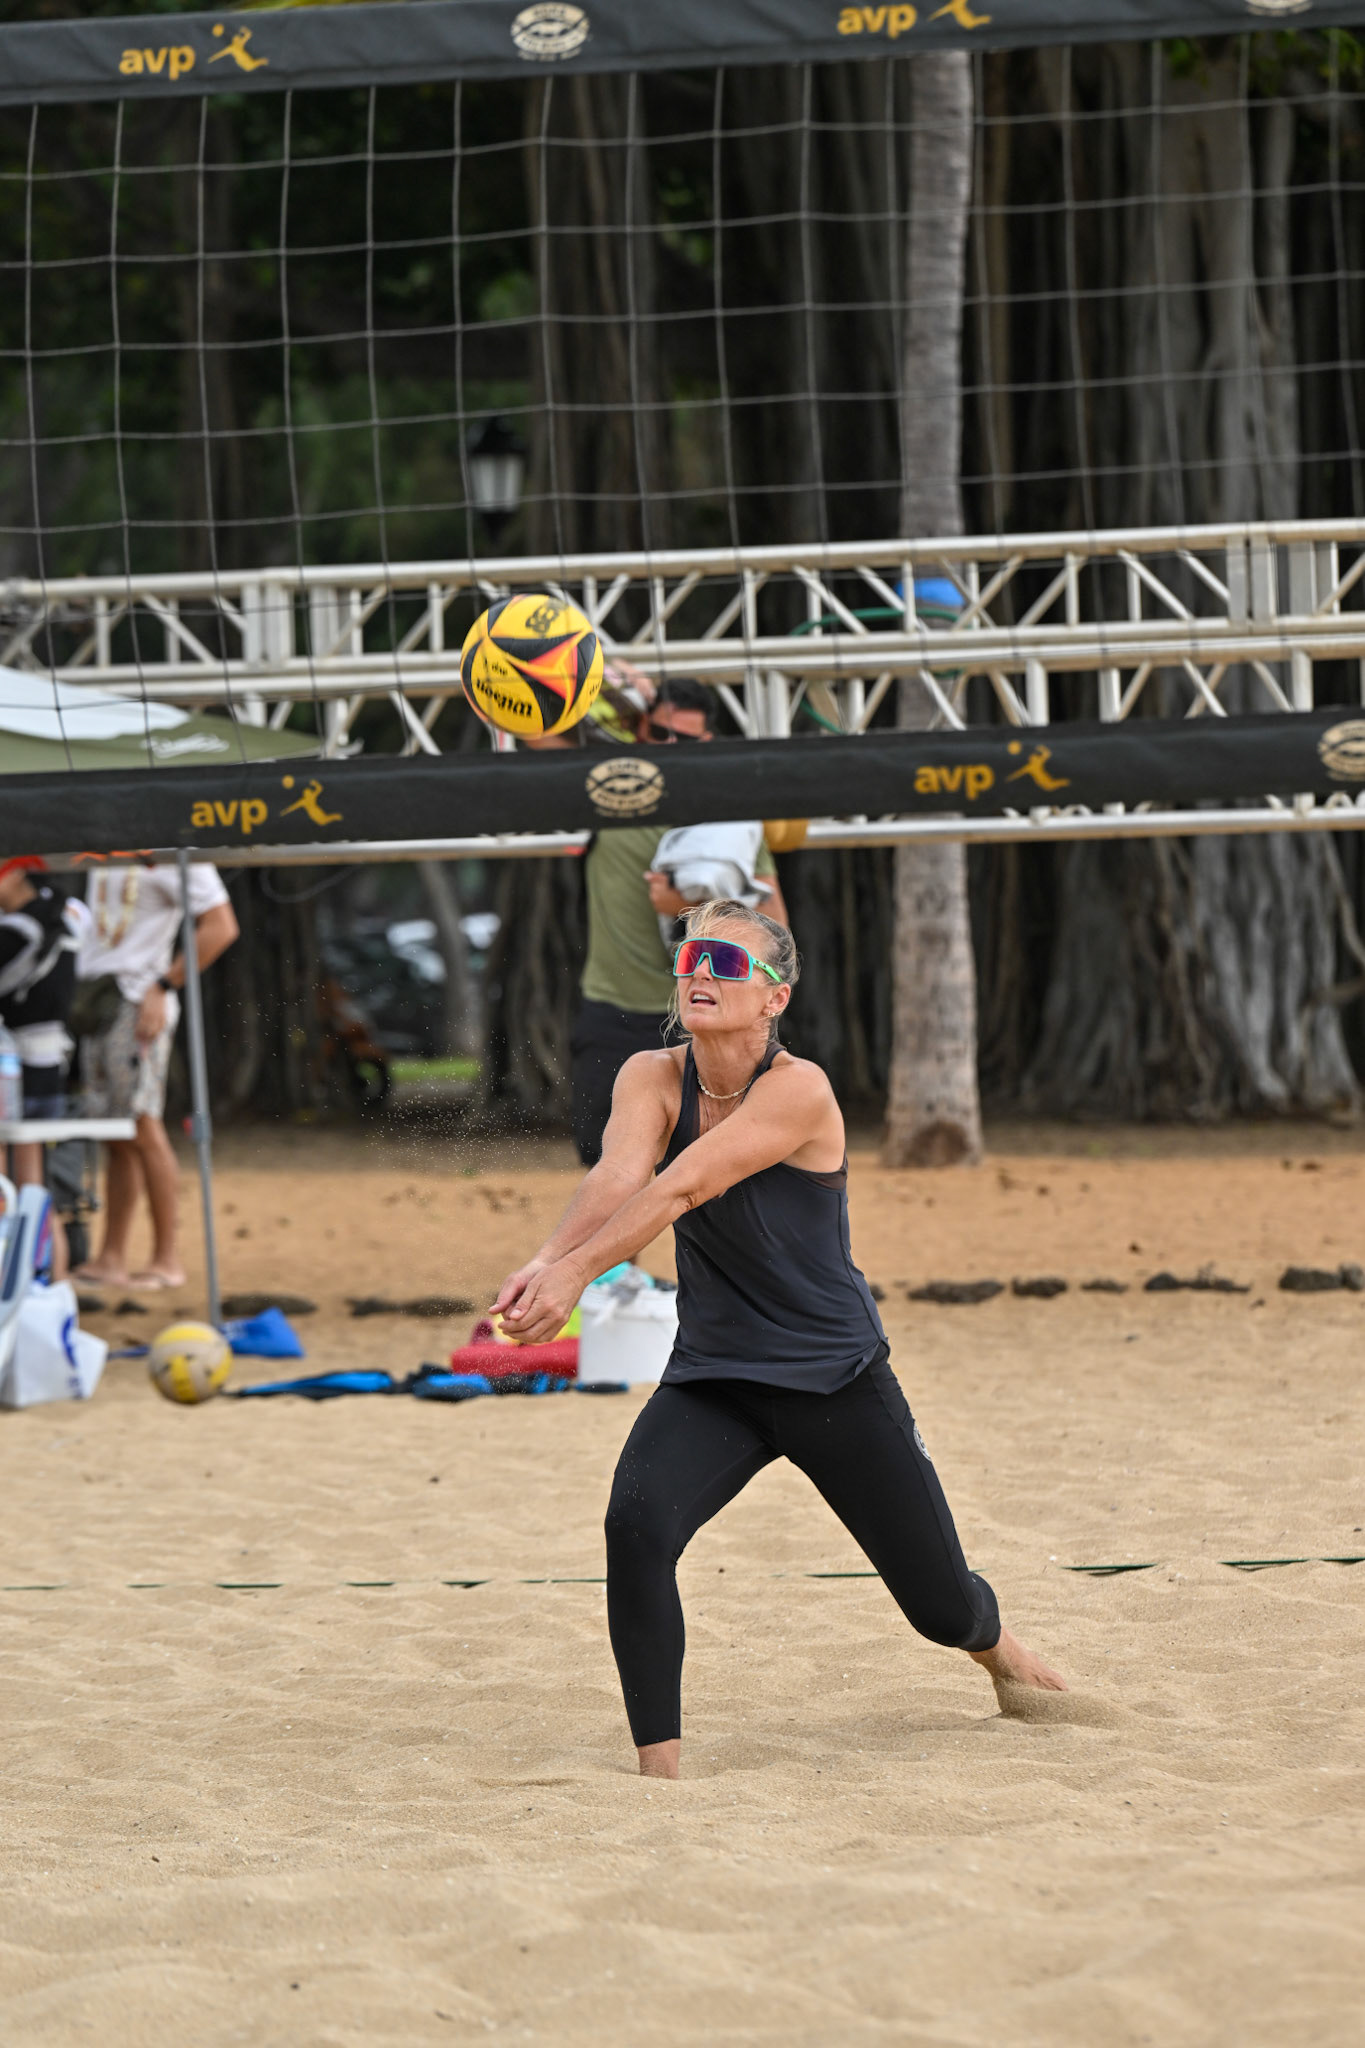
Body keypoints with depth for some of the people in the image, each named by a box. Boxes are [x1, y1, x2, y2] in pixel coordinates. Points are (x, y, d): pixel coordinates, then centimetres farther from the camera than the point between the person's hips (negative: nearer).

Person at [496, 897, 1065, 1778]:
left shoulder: (799, 1089, -21)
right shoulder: (653, 1077, -6)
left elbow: (679, 1188, -34)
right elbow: (617, 1177, -26)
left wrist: (576, 1271, -46)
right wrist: (544, 1262, -46)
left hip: (836, 1375, -3)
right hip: (712, 1375, 3)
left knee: (943, 1607, 8)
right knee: (636, 1522, -27)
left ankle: (1000, 1649, 46)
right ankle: (660, 1770, -19)